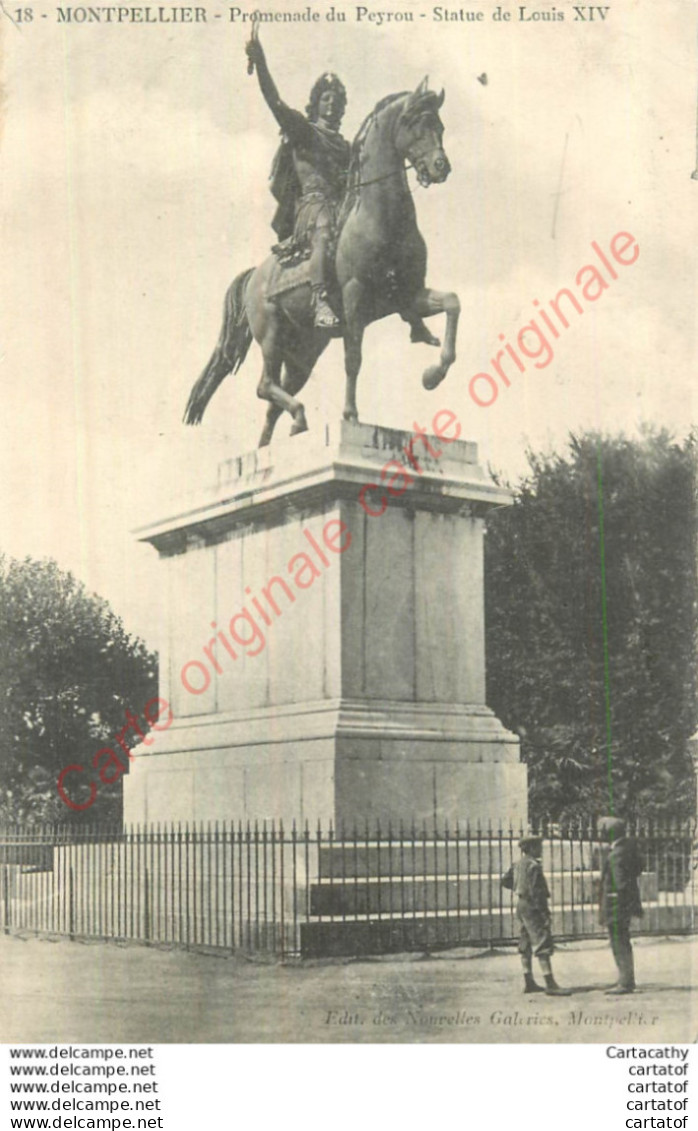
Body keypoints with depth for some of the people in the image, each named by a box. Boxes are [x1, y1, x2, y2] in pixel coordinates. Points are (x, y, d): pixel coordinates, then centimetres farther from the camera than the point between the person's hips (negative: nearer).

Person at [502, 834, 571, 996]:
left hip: (521, 905, 10)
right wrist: (544, 913, -18)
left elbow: (505, 881, 19)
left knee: (526, 946, 13)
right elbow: (535, 891, -21)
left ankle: (529, 982, 18)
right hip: (531, 908, -10)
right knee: (543, 945, -10)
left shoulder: (518, 864, 10)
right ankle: (550, 984, -12)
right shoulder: (533, 865, -17)